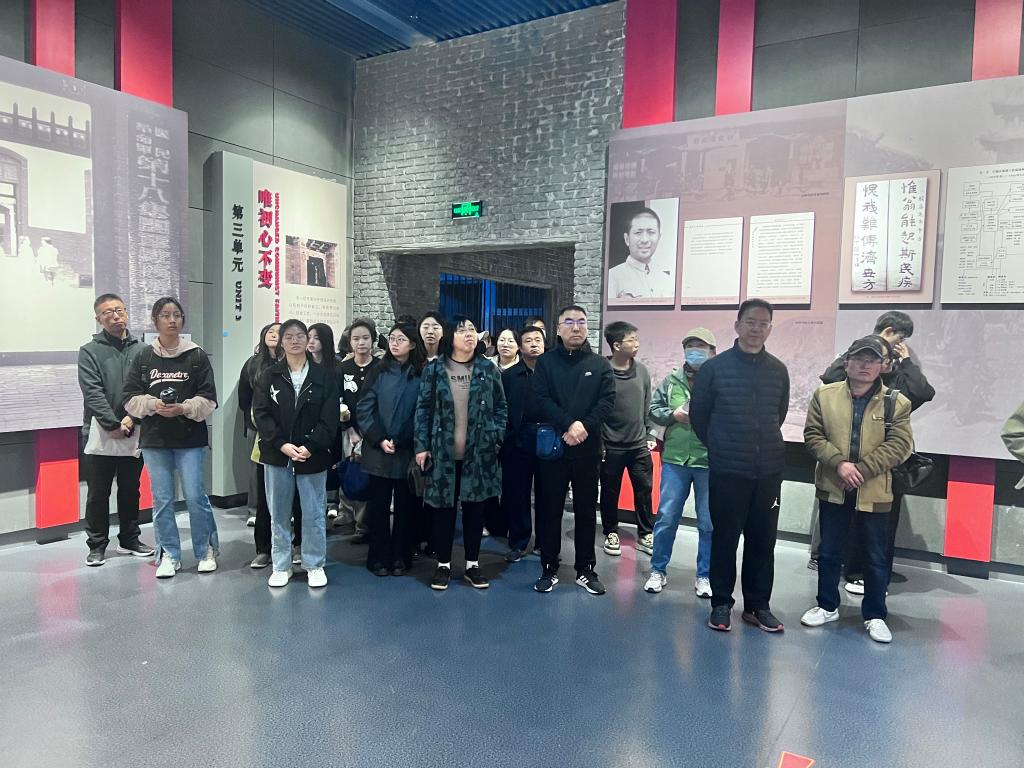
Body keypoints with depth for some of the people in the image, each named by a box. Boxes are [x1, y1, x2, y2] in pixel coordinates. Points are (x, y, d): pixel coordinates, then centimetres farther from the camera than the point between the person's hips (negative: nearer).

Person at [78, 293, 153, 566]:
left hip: (133, 433, 3)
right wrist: (113, 425, -18)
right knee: (98, 493, 5)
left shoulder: (140, 350, 5)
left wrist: (131, 419, -14)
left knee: (130, 490, 13)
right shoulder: (89, 351, -2)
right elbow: (93, 393, -11)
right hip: (99, 434, -2)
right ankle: (97, 545, 18)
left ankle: (129, 539, 26)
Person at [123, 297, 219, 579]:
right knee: (161, 499, 7)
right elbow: (130, 398, 4)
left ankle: (206, 550, 18)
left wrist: (183, 408, -17)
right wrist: (153, 404, -14)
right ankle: (169, 555, 20)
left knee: (195, 496, -1)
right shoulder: (143, 358, 5)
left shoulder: (197, 356, -1)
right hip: (154, 439, 2)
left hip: (190, 439, -2)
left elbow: (208, 399, -2)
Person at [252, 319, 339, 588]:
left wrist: (310, 447, -16)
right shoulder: (269, 376, 4)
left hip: (312, 455, -1)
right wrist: (282, 444, -14)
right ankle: (281, 566, 23)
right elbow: (261, 414, -3)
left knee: (313, 513, 5)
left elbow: (329, 418, -5)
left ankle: (315, 565, 19)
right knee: (279, 514, 10)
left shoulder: (324, 377, 1)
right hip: (277, 454, 1)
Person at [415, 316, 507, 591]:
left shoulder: (488, 369, 4)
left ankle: (472, 565, 22)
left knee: (475, 509, 8)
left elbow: (501, 407, 8)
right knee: (443, 509, 6)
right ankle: (443, 565, 21)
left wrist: (496, 438, -2)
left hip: (479, 454, 1)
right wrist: (422, 446, -4)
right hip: (442, 453, -1)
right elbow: (423, 409, 1)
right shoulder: (434, 370, 1)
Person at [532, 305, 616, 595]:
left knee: (586, 511, 8)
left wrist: (585, 426, -19)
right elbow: (542, 399, -7)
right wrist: (568, 425, -20)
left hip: (588, 450, 1)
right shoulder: (546, 363, 5)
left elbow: (608, 400, -4)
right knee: (550, 510, 6)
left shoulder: (600, 365, 7)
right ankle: (549, 569, 18)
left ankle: (585, 569, 20)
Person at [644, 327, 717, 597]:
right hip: (675, 459, 2)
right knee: (666, 518, 8)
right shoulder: (671, 381, 6)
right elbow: (653, 409, 10)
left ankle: (705, 576, 24)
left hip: (710, 462, -2)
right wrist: (673, 414, -7)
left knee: (709, 523, 9)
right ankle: (658, 570, 23)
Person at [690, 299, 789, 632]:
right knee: (725, 539, 5)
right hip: (727, 470, -3)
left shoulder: (778, 370, 5)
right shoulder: (714, 367, -5)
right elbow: (698, 414, 2)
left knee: (763, 540, 9)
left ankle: (757, 605, 22)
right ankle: (721, 603, 18)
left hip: (769, 470, 3)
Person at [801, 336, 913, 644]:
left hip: (873, 492, -1)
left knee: (876, 557, 10)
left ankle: (875, 615, 26)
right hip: (833, 489, 1)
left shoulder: (897, 402, -2)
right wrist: (839, 463, -16)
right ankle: (827, 606, 30)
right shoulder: (824, 395, 1)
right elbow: (813, 435, -2)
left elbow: (900, 444, -9)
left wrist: (862, 469, -17)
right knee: (829, 552, 13)